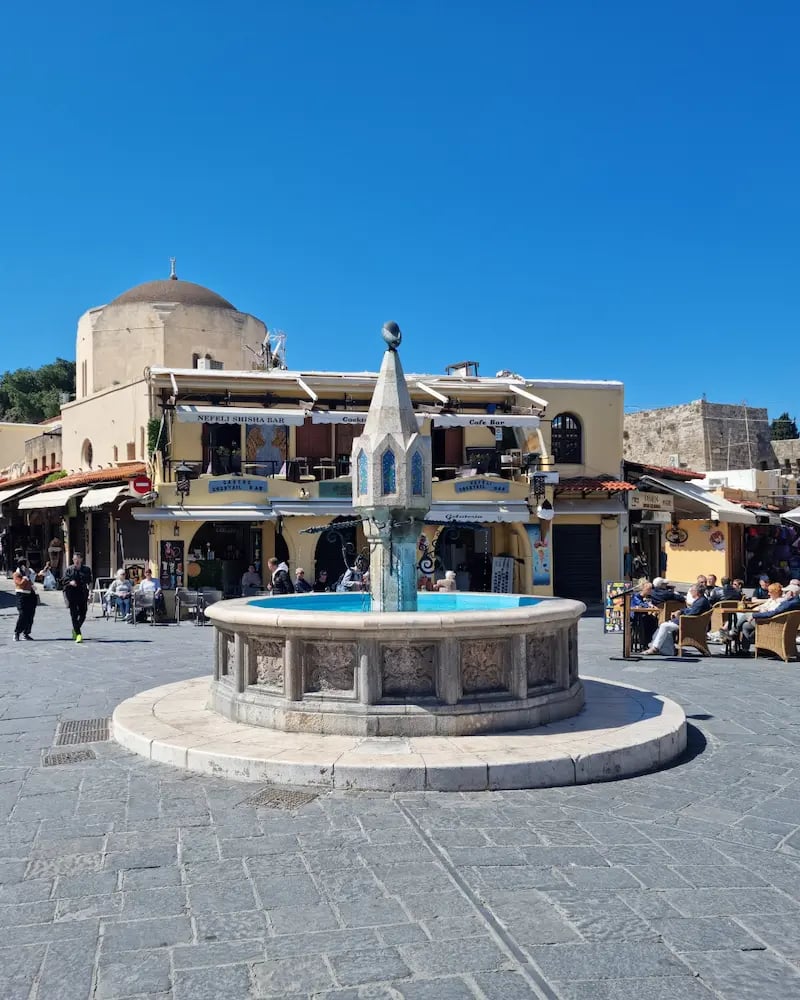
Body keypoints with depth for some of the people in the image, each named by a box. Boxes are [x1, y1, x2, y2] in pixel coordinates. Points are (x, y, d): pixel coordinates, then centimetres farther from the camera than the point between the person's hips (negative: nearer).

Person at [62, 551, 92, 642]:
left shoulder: (86, 569, 8)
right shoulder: (69, 569, 3)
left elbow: (89, 580, 17)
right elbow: (63, 580, -3)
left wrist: (89, 585, 0)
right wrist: (70, 582, -21)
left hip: (82, 594, 2)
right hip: (72, 594, -2)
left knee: (82, 615, 3)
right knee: (74, 615, -6)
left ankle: (75, 629, 30)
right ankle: (78, 634, -4)